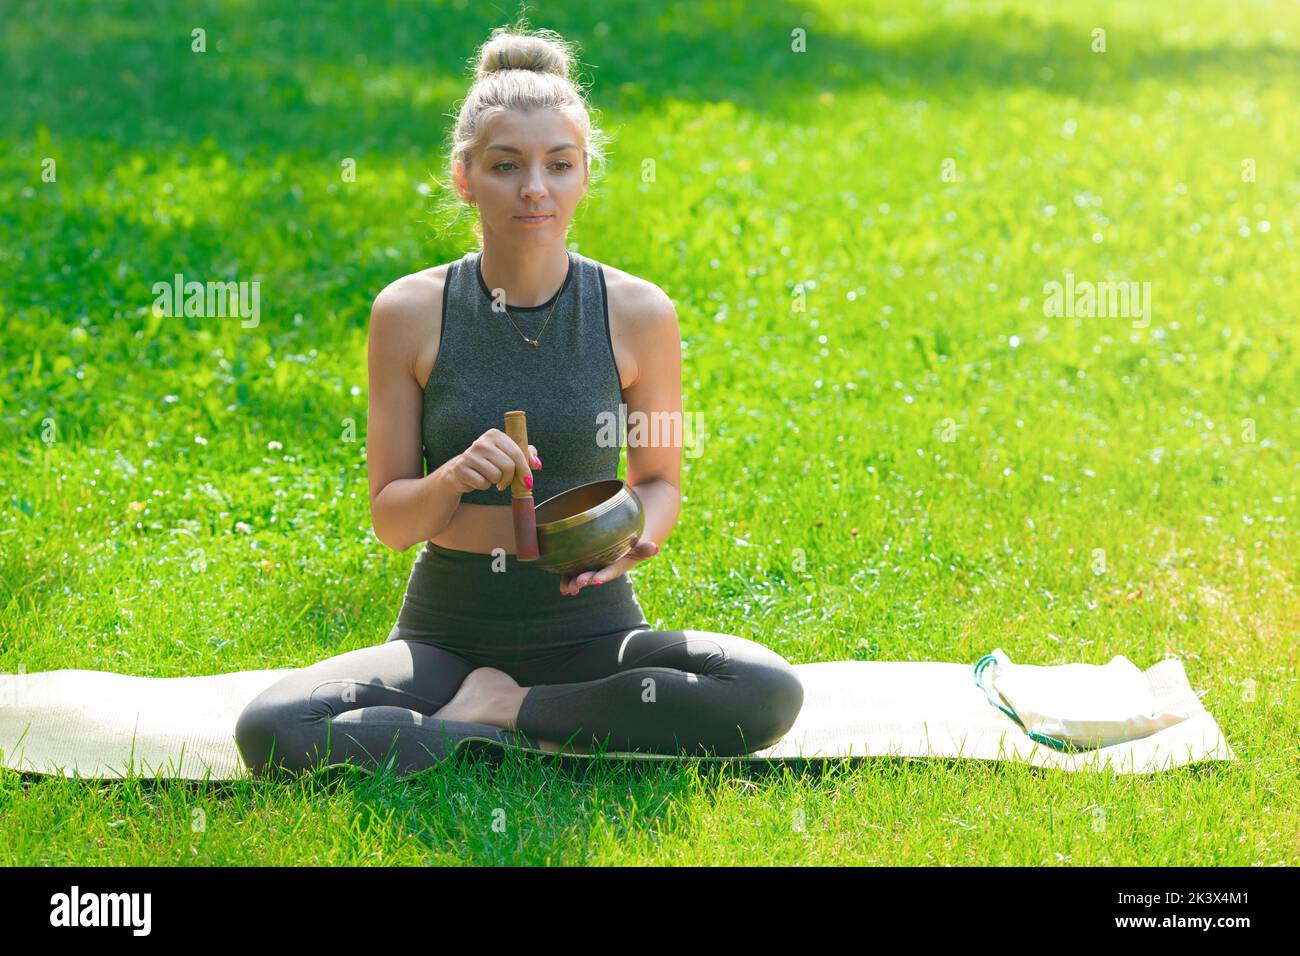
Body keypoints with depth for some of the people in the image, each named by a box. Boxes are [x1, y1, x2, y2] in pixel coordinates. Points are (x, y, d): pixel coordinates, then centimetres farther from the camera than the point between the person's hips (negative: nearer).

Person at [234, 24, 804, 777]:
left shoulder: (637, 314, -3)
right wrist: (453, 478, -22)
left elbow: (660, 481, 9)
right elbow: (390, 521, 0)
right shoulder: (410, 312, -4)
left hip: (589, 629, 1)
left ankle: (497, 709, -12)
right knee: (270, 731, -27)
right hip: (446, 630, -1)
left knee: (769, 694, -28)